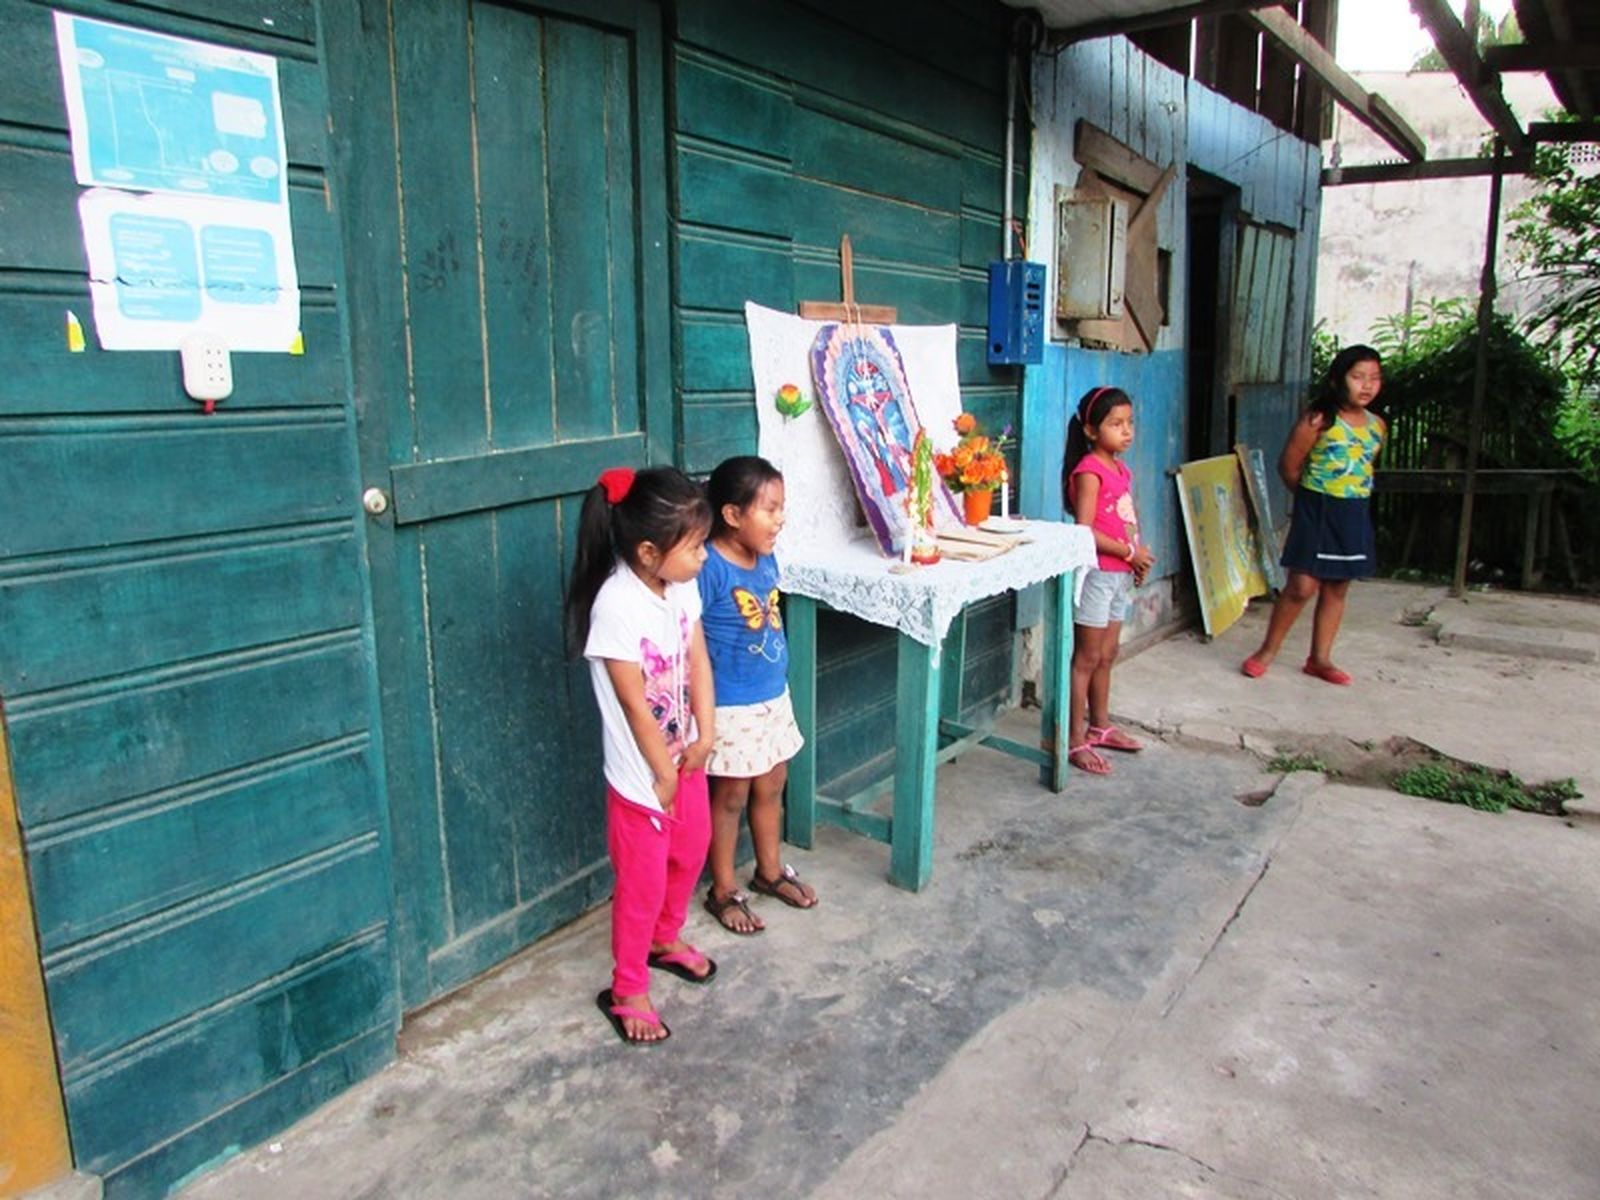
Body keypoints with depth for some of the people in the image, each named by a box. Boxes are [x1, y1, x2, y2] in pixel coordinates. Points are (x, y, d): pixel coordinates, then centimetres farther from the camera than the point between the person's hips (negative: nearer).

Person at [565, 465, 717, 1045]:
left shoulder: (682, 585, -7)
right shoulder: (617, 604, -30)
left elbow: (697, 660, 1)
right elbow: (633, 702, -24)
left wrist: (705, 735, -7)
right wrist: (664, 775, -14)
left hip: (685, 757, 8)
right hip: (642, 774, -8)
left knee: (689, 854, 25)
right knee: (642, 884, 8)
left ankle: (665, 939, 51)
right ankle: (627, 992, 29)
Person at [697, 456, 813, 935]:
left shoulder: (766, 558, 1)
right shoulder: (709, 568, -23)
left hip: (774, 698, 7)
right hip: (730, 708, -7)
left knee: (771, 788, 20)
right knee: (731, 797, 9)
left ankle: (770, 870, 41)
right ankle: (723, 891, 27)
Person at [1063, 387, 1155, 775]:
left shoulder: (1121, 469, 12)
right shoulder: (1089, 472, -15)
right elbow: (1085, 529, -21)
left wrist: (1139, 556, 3)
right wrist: (1129, 553, -17)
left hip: (1120, 574, 8)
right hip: (1097, 572, -8)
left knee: (1106, 655, 18)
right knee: (1086, 658, -2)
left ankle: (1100, 725, 31)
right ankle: (1075, 740, 5)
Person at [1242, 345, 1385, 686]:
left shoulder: (1376, 425, 6)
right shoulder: (1318, 420, -12)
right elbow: (1289, 466, -7)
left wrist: (1348, 497, 11)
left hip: (1355, 514, 6)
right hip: (1317, 512, -6)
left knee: (1337, 589, 10)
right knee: (1302, 586, -7)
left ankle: (1320, 659, 21)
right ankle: (1267, 651, 9)